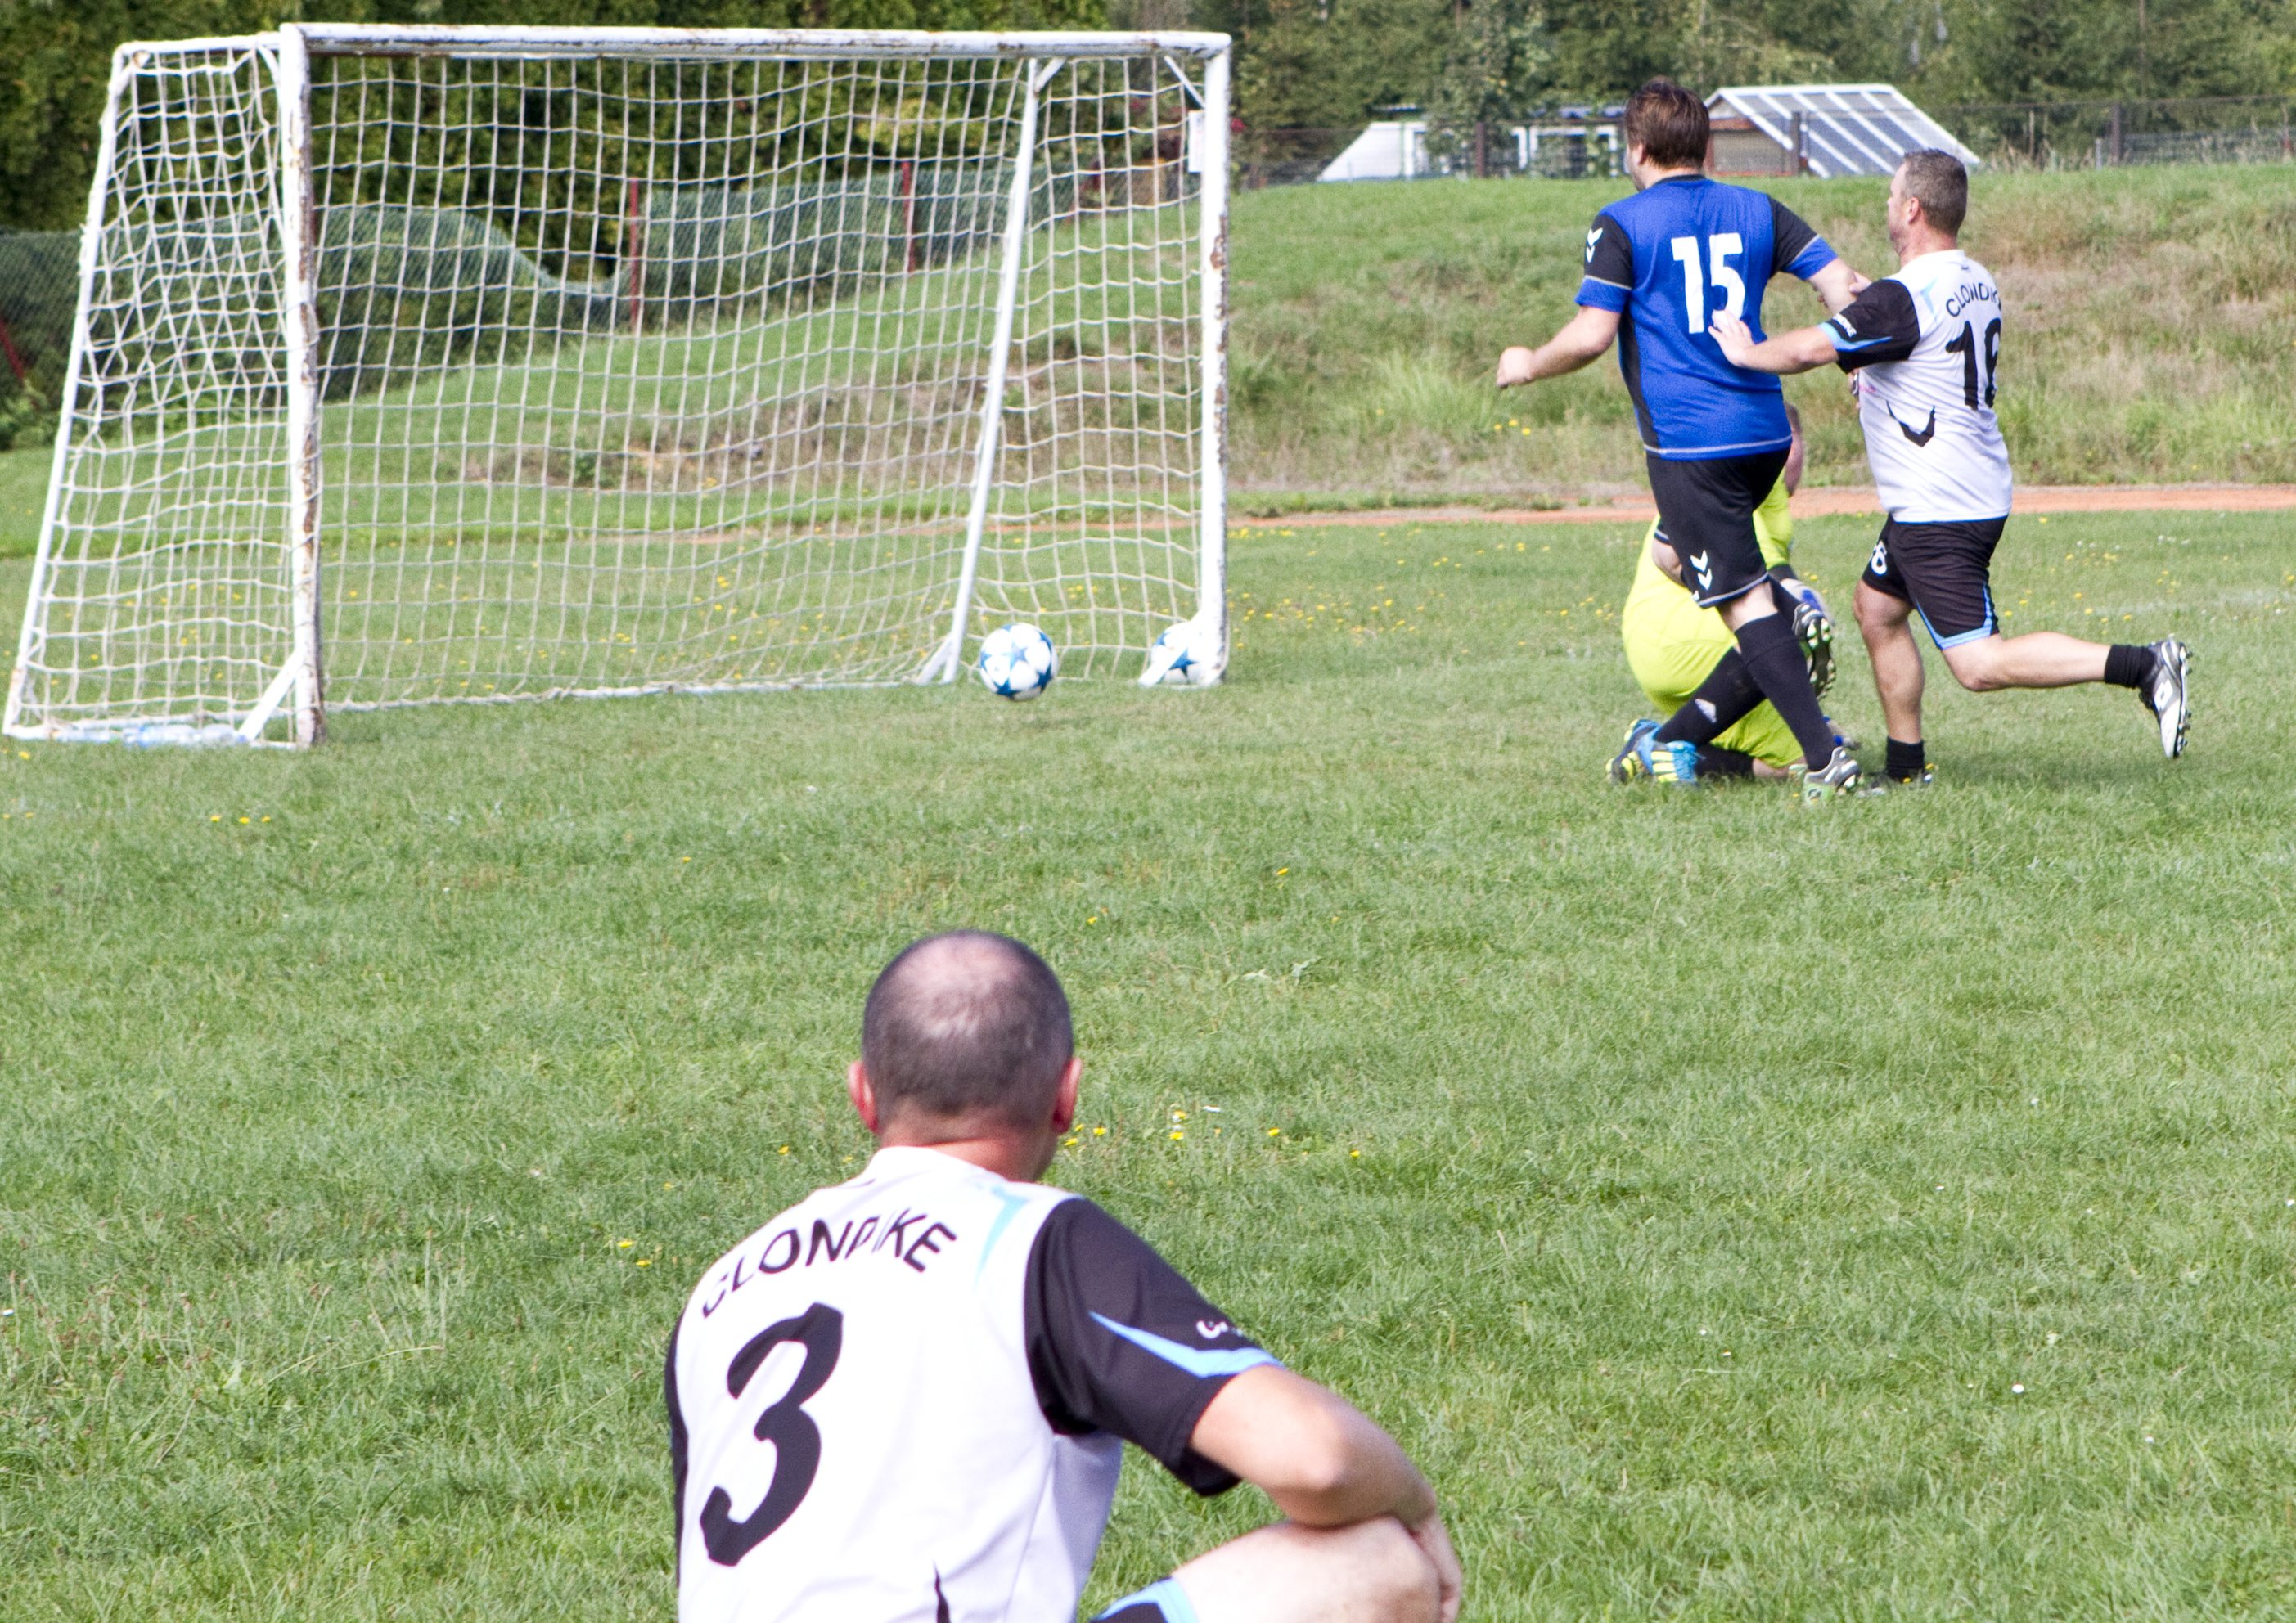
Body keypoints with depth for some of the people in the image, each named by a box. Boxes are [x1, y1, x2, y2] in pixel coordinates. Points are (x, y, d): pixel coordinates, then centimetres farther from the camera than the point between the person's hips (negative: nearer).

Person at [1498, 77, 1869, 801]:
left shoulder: (1622, 225, -6)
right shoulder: (1757, 211, 9)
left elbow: (1591, 335, -11)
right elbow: (1842, 285, 4)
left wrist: (1529, 364, 7)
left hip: (1688, 442, -7)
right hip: (1764, 433, 7)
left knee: (1745, 599, -7)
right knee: (1675, 559, 26)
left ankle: (1824, 755, -16)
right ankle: (1675, 739, 28)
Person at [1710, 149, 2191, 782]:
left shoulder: (1902, 298, -21)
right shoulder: (1977, 284, 9)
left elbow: (1804, 350, -21)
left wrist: (1745, 351, -2)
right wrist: (1873, 373, 20)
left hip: (1939, 512, -10)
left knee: (1979, 665, -12)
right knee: (1877, 609, 22)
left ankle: (2141, 664, -21)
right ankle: (1906, 766, 27)